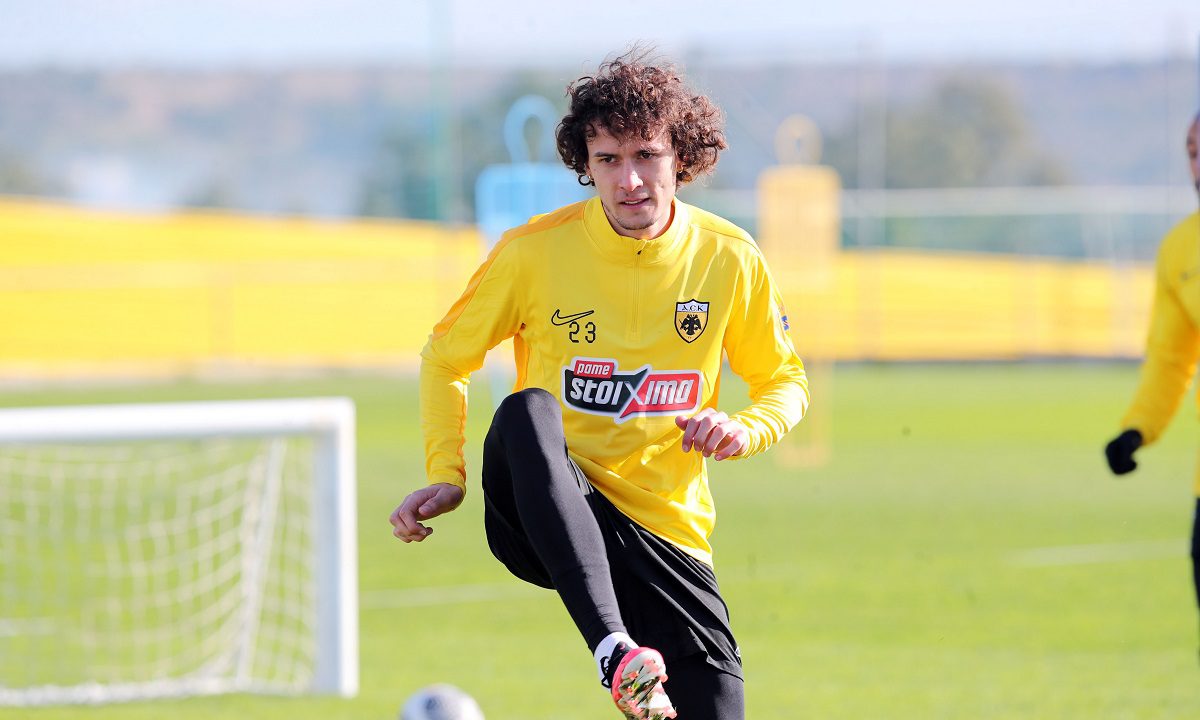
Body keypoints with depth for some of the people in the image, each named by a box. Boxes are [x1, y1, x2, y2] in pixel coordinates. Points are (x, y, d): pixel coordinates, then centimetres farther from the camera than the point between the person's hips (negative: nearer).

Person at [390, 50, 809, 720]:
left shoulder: (730, 259, -2)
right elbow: (446, 358, 8)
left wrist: (746, 429, -11)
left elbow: (785, 382, 11)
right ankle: (615, 651, -50)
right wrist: (446, 476, -5)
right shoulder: (534, 250, -6)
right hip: (541, 514, -1)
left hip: (666, 529, 2)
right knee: (527, 410, -38)